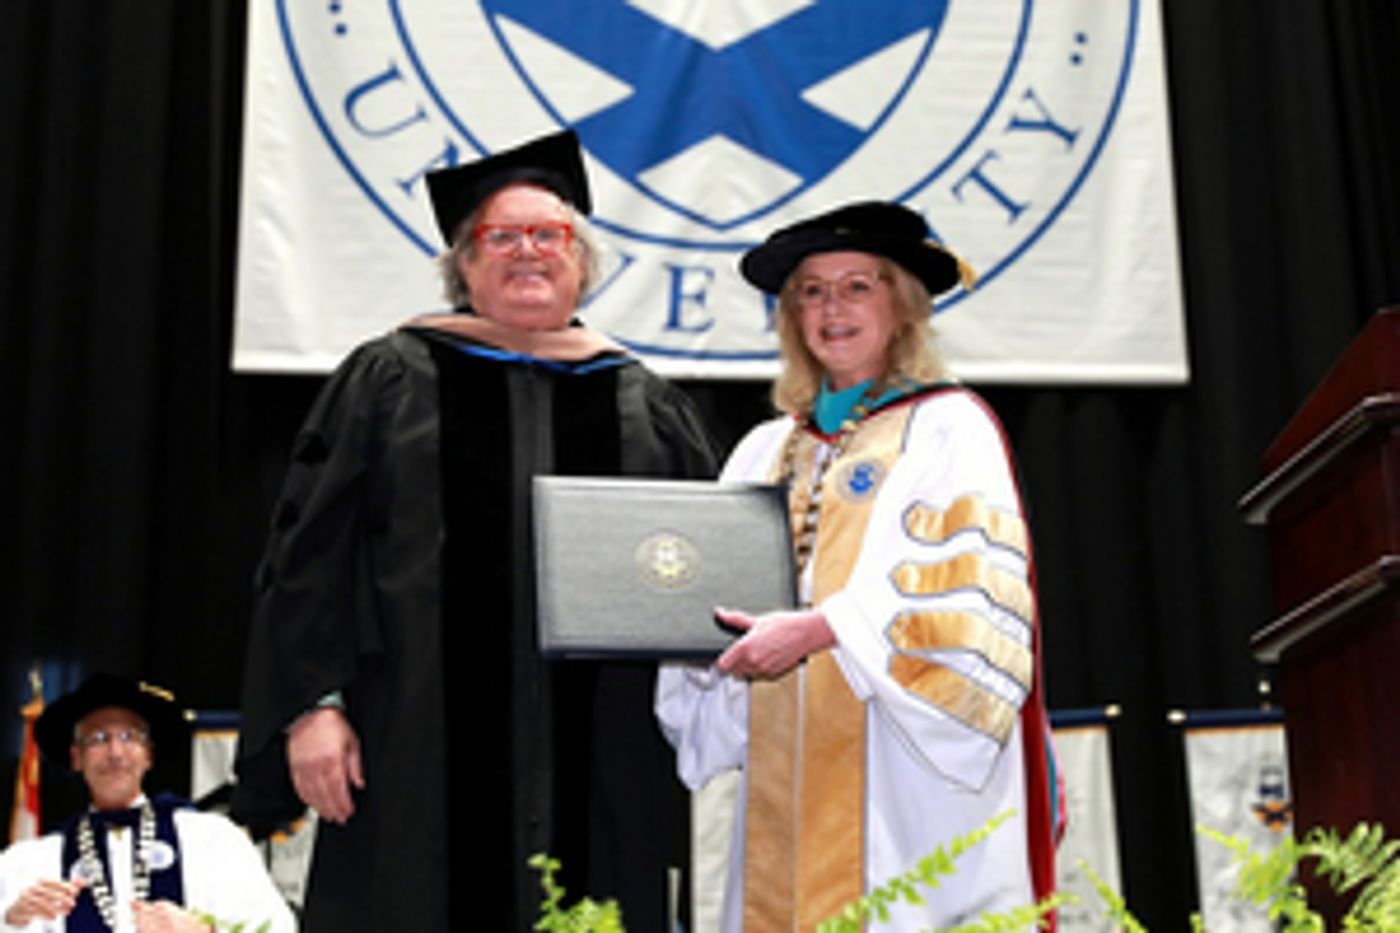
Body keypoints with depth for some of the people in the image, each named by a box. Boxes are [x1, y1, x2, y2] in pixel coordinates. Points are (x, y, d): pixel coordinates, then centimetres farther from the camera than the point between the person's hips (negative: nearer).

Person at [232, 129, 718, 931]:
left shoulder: (646, 404, 14)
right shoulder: (391, 380, 8)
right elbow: (313, 555, 2)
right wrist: (312, 705, -7)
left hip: (598, 766, 2)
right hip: (423, 754, -2)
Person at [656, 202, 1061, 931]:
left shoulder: (949, 428, 2)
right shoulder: (766, 450, 18)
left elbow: (971, 592, -11)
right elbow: (720, 596, 18)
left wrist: (820, 628, -19)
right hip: (788, 778, 5)